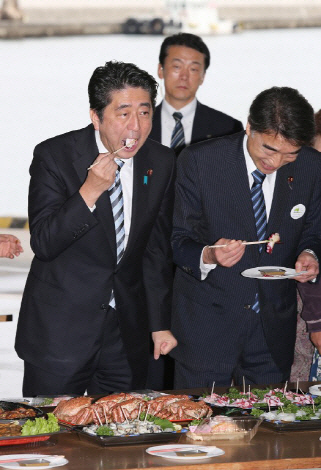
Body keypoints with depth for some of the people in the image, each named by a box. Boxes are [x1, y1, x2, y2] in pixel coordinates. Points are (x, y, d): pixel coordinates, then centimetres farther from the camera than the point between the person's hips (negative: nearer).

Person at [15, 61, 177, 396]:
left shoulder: (161, 163, 1)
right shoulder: (54, 156, -11)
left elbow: (157, 249, 10)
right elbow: (43, 243, -16)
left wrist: (160, 324, 10)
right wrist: (90, 190, -27)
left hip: (127, 333, 4)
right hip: (59, 329, -3)